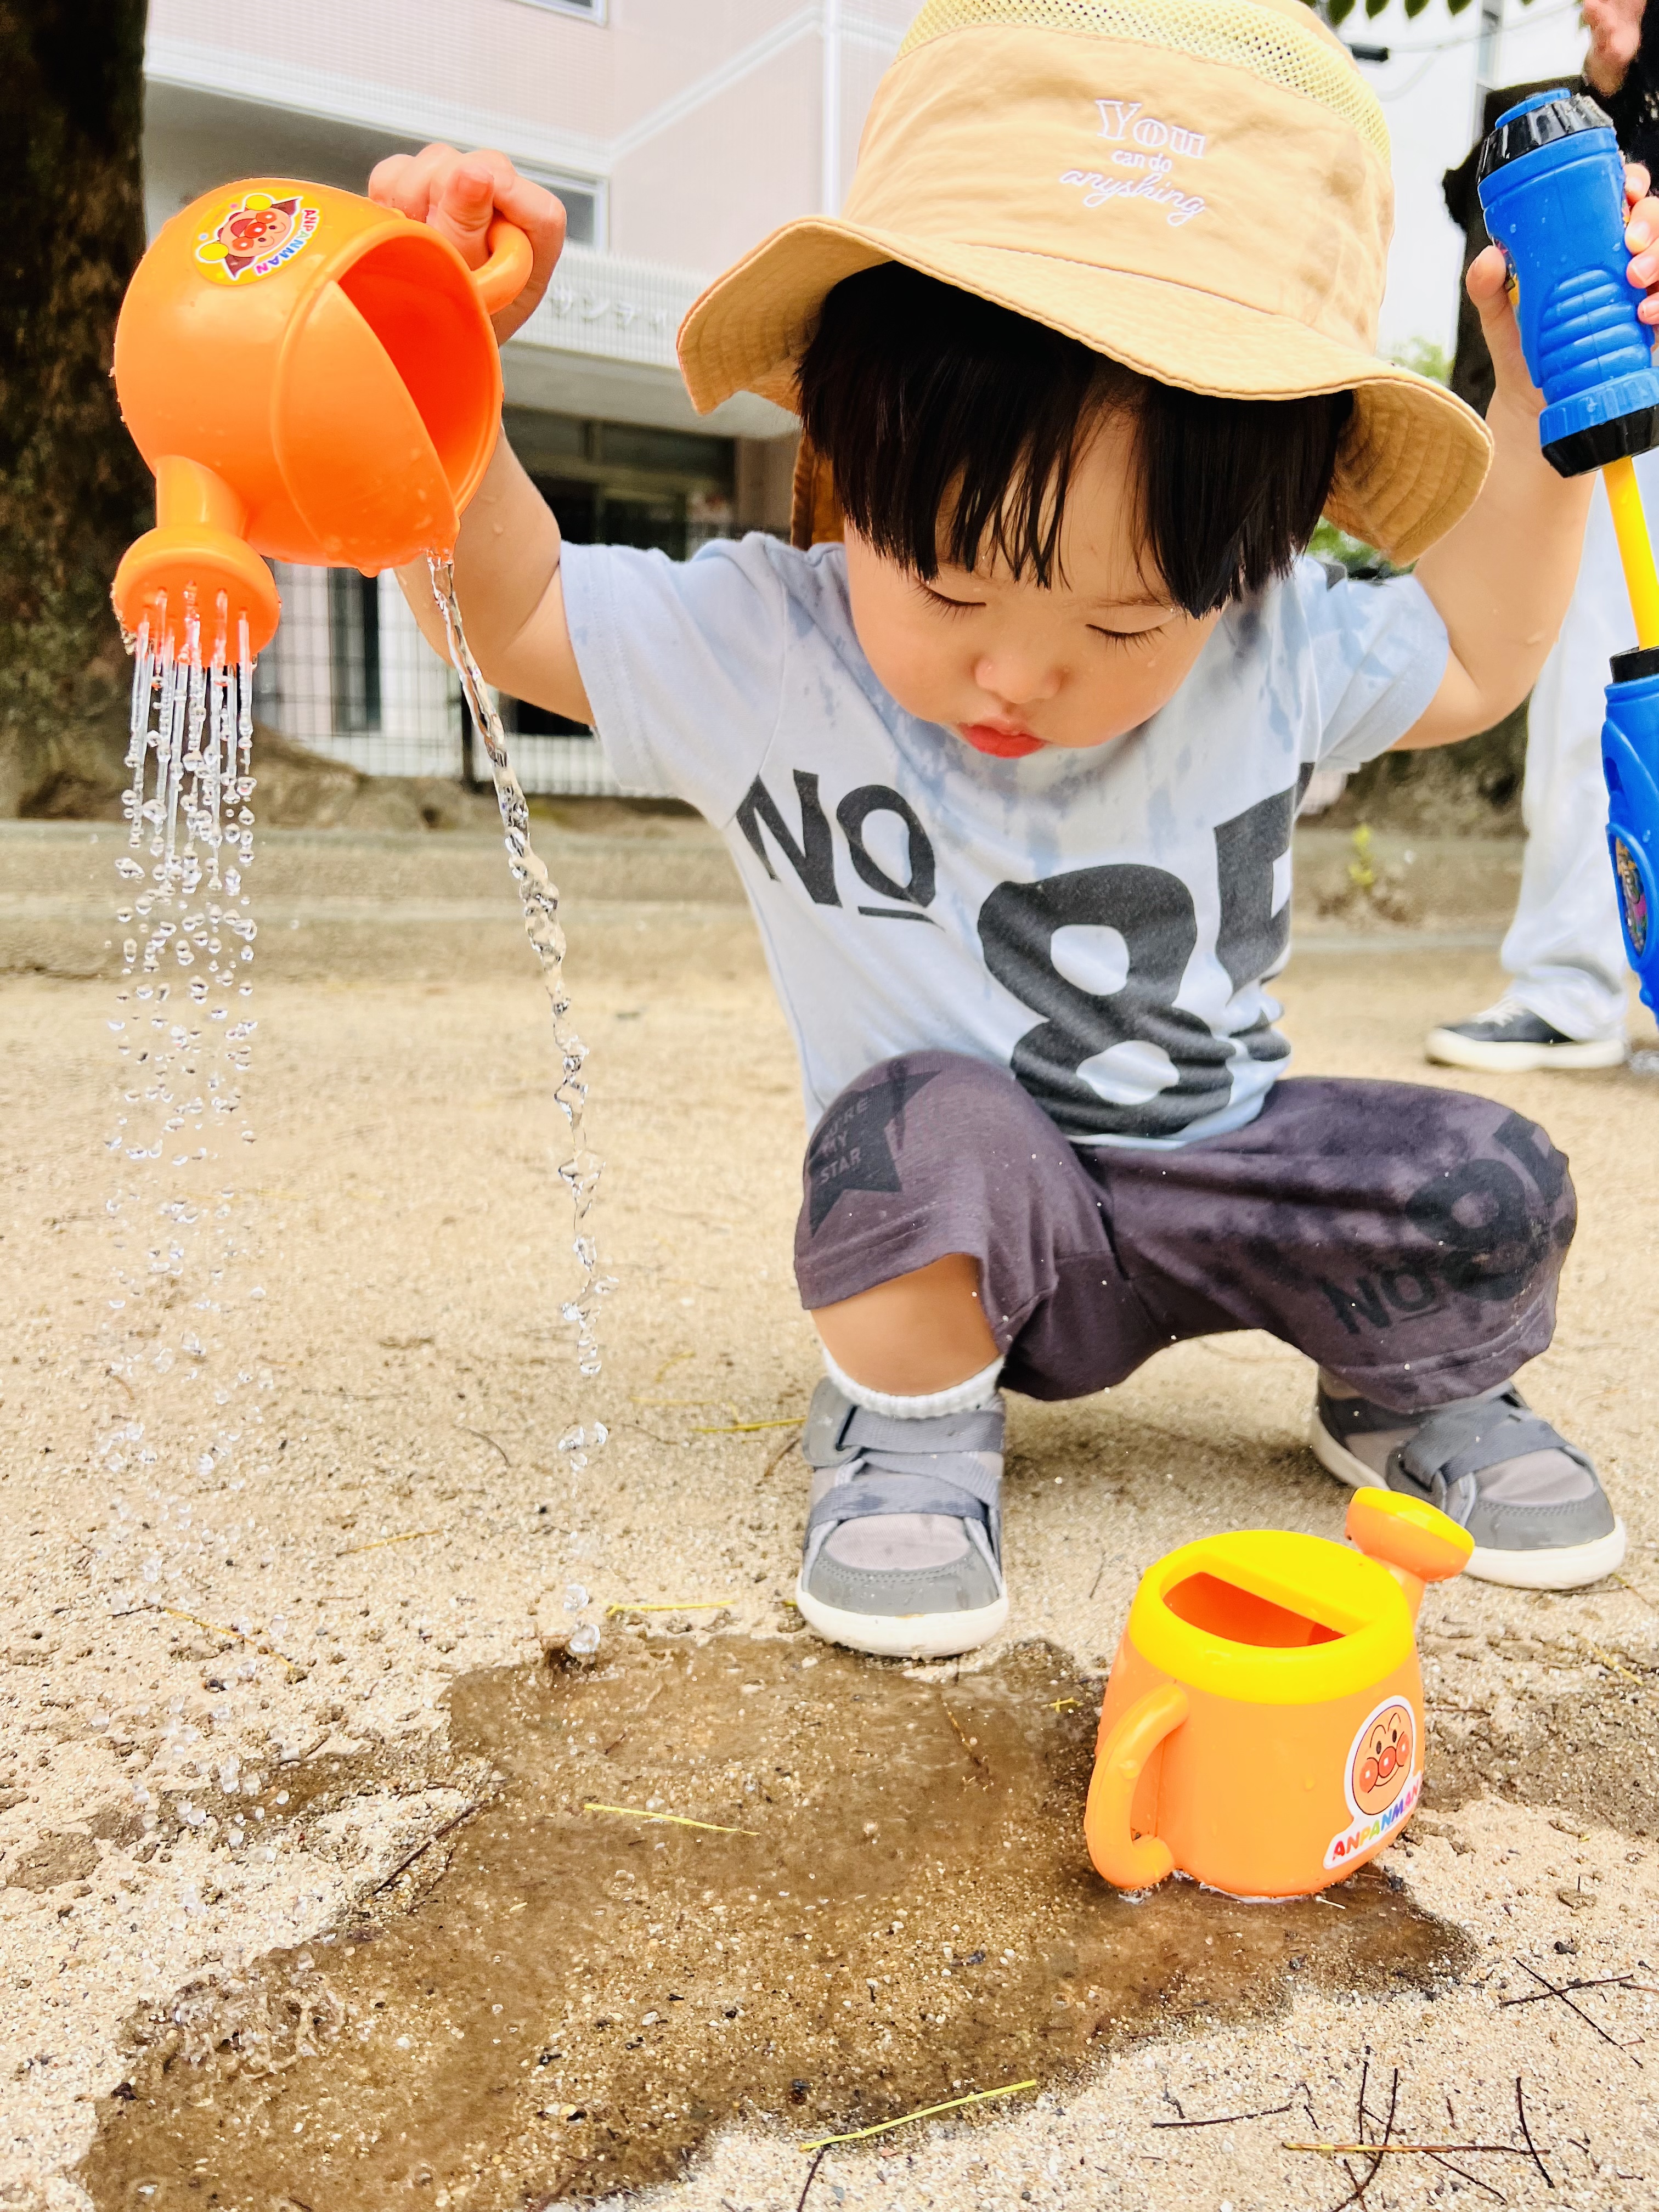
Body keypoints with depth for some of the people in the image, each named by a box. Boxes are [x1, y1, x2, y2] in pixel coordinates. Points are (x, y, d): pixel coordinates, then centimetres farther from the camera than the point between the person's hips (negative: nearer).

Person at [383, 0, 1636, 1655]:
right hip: (960, 1248, -2)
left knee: (1488, 1194, -19)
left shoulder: (1276, 655, -9)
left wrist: (1544, 407, 0)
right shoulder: (757, 651, -17)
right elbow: (508, 608, -10)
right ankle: (909, 1425, -6)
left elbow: (1472, 661, 9)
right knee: (923, 1122, -36)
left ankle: (1418, 1396, 16)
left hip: (1223, 1174, 3)